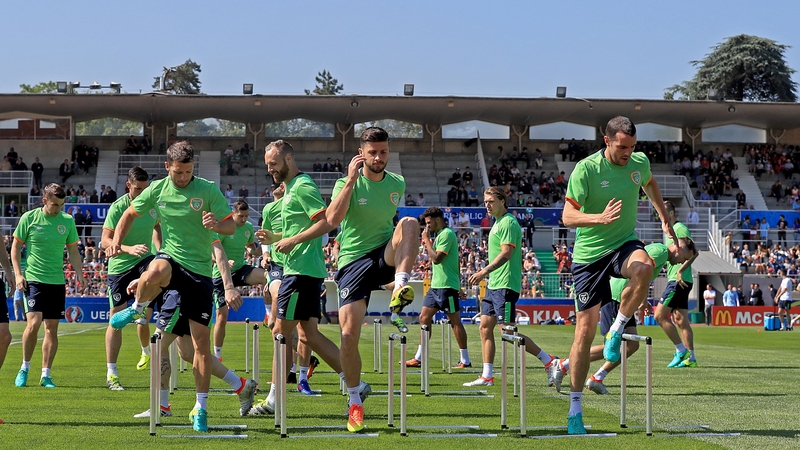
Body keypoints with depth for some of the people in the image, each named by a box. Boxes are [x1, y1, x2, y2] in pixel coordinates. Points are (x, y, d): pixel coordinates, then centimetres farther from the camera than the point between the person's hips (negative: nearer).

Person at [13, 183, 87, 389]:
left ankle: (46, 374, 11)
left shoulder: (67, 221, 5)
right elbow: (16, 246, 4)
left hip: (57, 281, 3)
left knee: (52, 328, 3)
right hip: (33, 279, -3)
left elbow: (73, 250, 14)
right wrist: (18, 274, -4)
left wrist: (79, 274, 4)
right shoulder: (29, 218, -3)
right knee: (34, 322, -16)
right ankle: (25, 368, 3)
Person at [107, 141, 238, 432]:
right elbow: (130, 214, 16)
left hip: (200, 270, 0)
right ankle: (137, 310, -7)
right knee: (155, 271, -41)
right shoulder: (156, 190, 0)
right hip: (172, 258, 1)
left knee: (201, 340, -2)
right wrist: (117, 242, 1)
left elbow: (231, 226, -4)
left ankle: (201, 408, 9)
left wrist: (216, 224, -27)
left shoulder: (209, 190, -7)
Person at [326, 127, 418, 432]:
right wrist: (351, 180, -25)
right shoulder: (347, 183, -5)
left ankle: (400, 290, -40)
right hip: (353, 261, -2)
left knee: (409, 222, -28)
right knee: (349, 333, -11)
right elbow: (332, 220, -23)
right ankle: (355, 402, 7)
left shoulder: (398, 184, 6)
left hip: (386, 257, 2)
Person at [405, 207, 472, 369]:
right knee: (424, 318, 8)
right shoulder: (438, 235, 17)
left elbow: (437, 258, -19)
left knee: (455, 322, -5)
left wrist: (427, 240, -11)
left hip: (447, 285, -10)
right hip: (435, 284, 10)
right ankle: (419, 358, 12)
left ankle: (465, 360, 0)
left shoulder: (447, 234, -13)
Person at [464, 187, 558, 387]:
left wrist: (484, 271, -29)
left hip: (505, 285, -10)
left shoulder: (508, 222, -12)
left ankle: (548, 361, -4)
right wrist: (486, 274, 21)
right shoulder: (497, 222, 18)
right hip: (494, 285, 10)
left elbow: (506, 253, -23)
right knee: (485, 327, 7)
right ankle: (487, 376, 11)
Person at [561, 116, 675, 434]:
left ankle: (616, 332, -13)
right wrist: (600, 218, -35)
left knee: (643, 268, -37)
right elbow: (567, 216, -19)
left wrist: (665, 218, 24)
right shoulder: (586, 169, -15)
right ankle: (575, 409, 10)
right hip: (589, 253, -2)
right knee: (585, 329, -2)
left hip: (625, 243, 3)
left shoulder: (640, 163, -1)